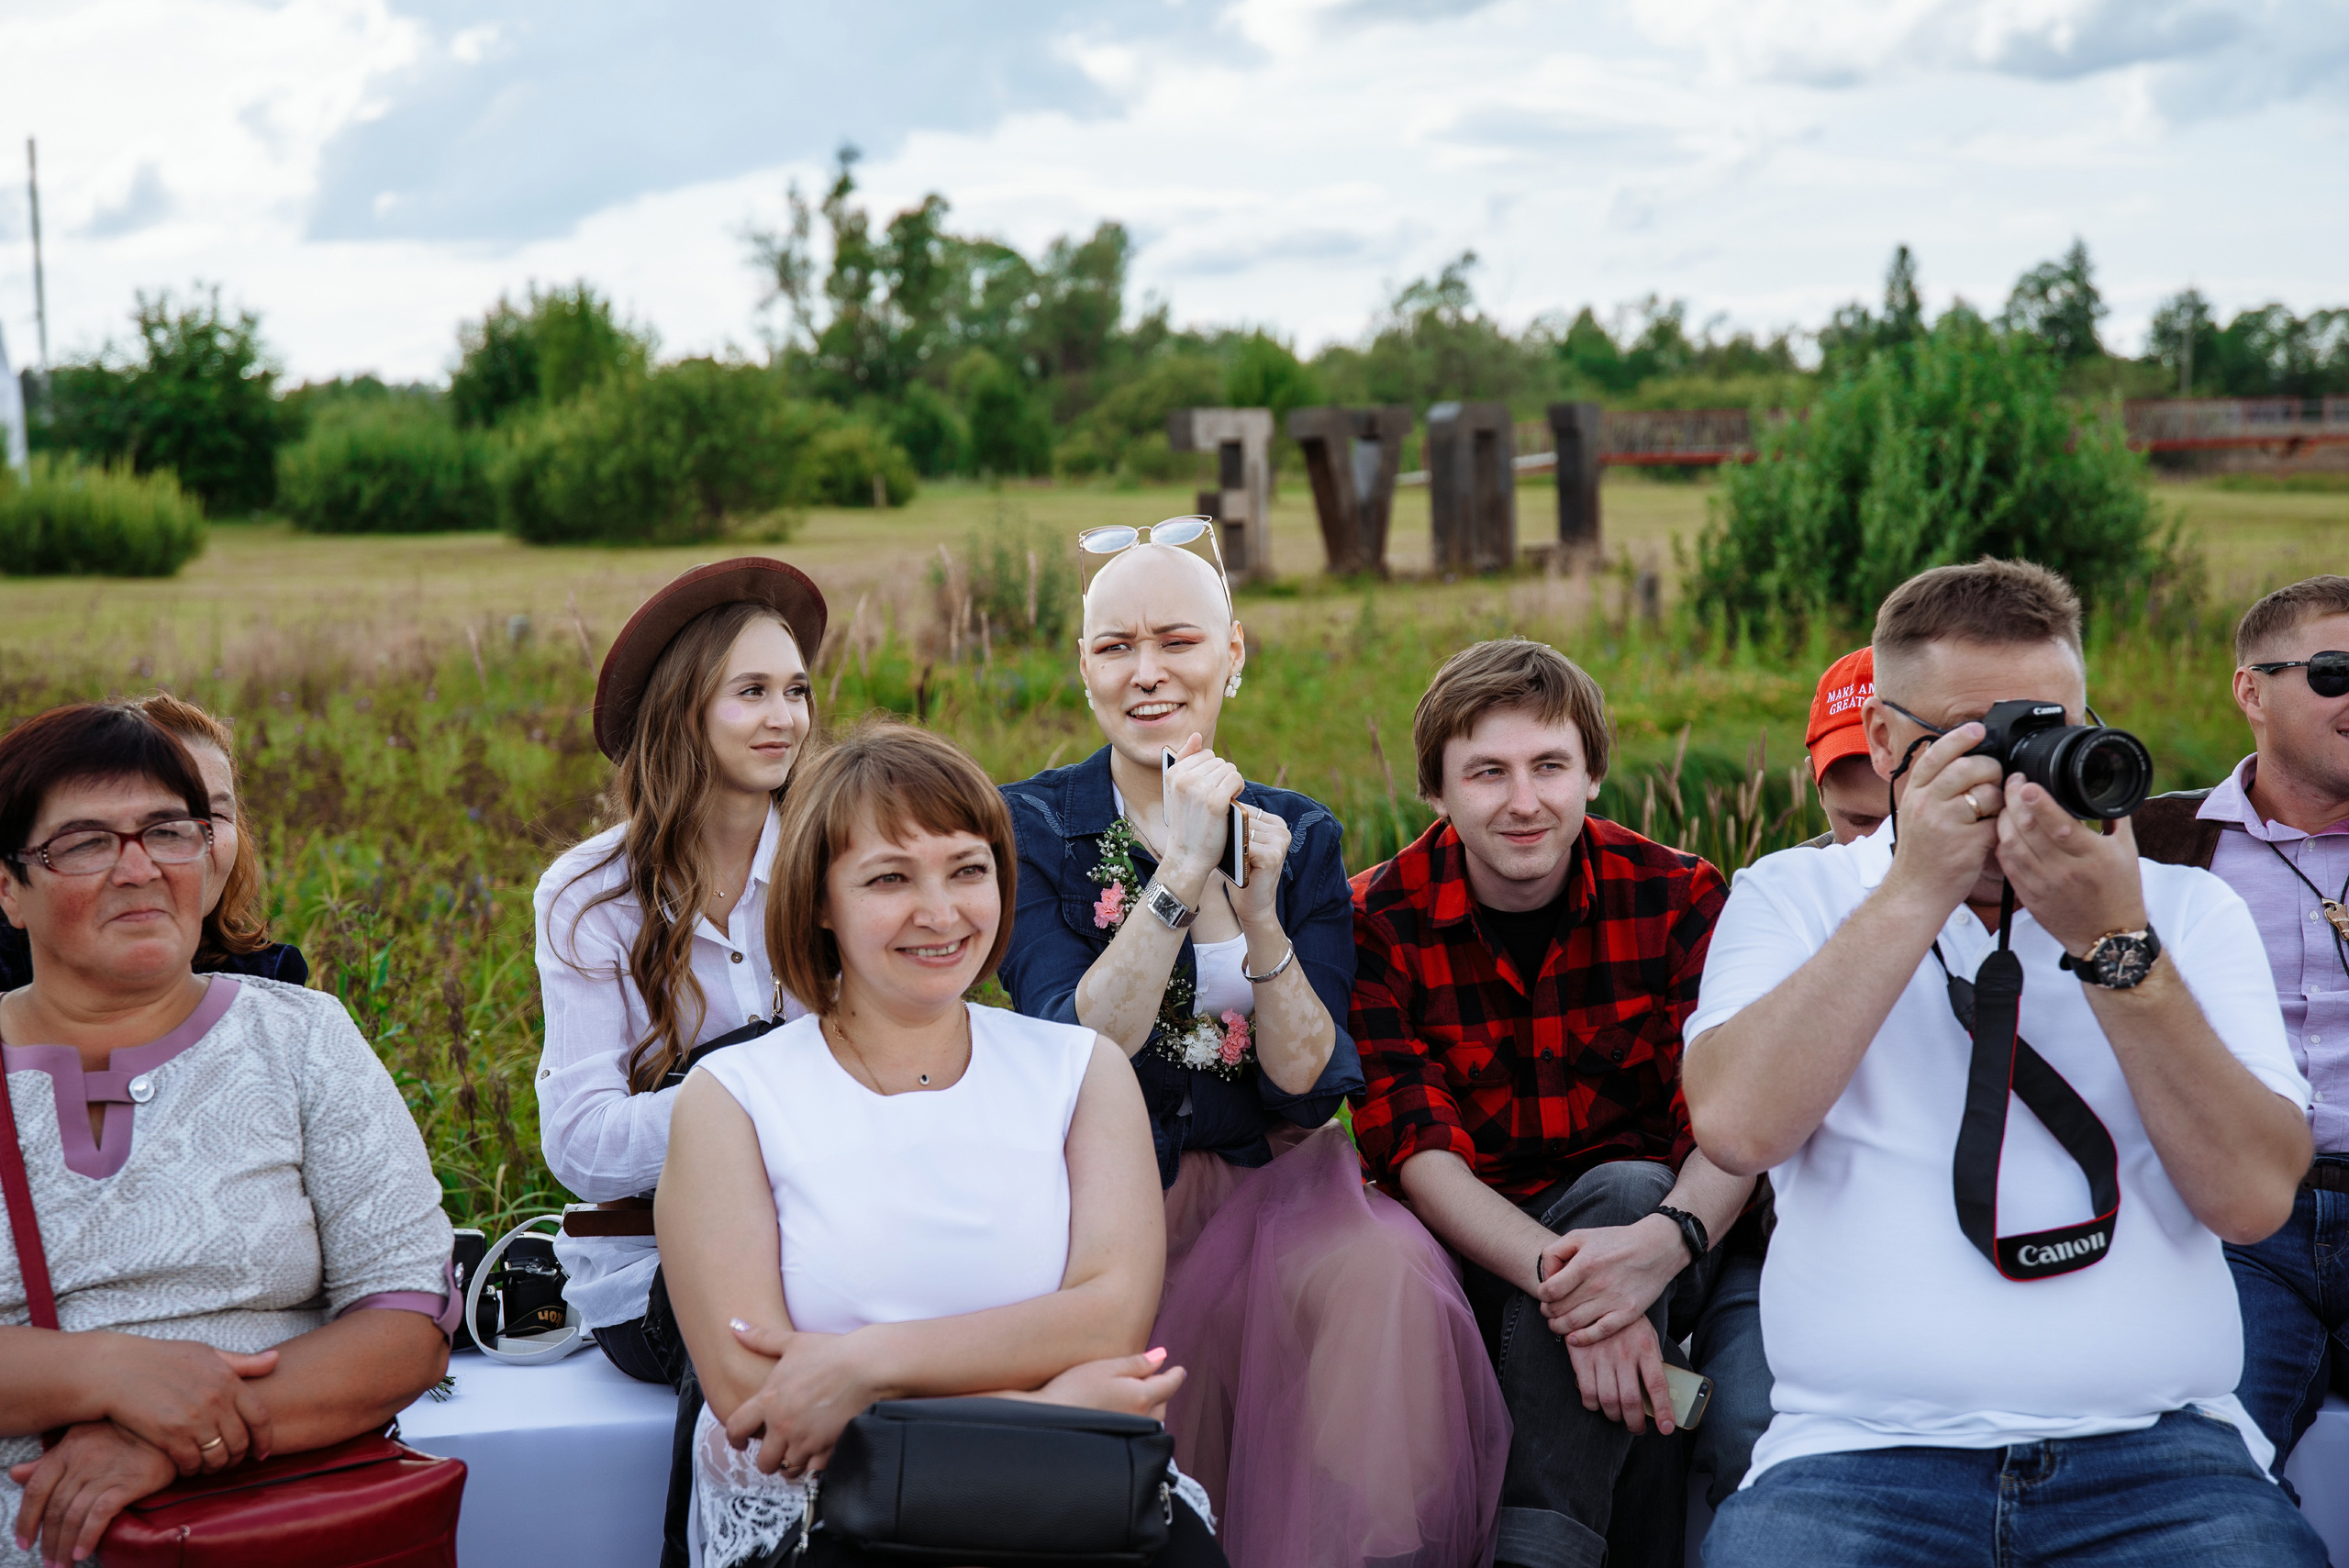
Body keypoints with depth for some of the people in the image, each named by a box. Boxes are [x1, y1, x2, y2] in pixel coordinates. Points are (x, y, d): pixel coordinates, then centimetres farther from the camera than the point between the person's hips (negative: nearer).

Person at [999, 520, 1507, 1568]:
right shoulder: (1031, 826, -3)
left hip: (1268, 1179, 2)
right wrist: (1181, 870, -24)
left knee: (1384, 1271, -28)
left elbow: (1309, 1087, -5)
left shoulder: (1300, 837, 4)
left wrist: (1260, 916, -20)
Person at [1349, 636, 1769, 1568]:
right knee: (1623, 1186, -33)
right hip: (1476, 1251, -1)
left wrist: (1668, 1237, -37)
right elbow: (1417, 1150, -15)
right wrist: (1562, 1279, -35)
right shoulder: (1378, 924, -6)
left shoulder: (1676, 898, -3)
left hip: (1672, 1232, 1)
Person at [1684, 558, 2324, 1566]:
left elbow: (2253, 1197, 0)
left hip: (2155, 1446, 1)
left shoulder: (2187, 909, 15)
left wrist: (2113, 943, -8)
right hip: (1864, 1445, -1)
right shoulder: (1792, 897, 12)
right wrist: (1916, 892, -7)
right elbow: (1736, 1128, -8)